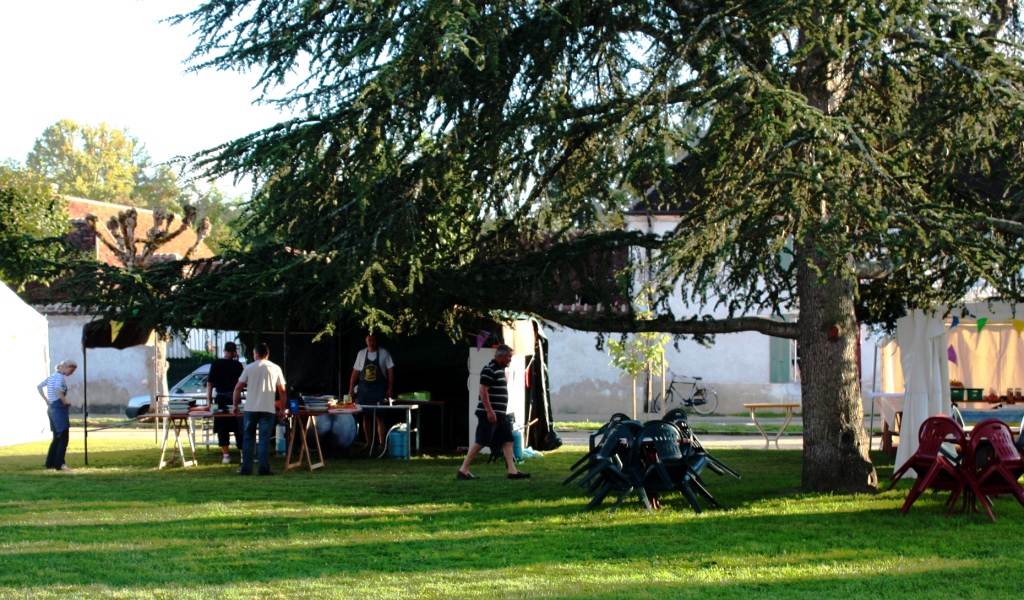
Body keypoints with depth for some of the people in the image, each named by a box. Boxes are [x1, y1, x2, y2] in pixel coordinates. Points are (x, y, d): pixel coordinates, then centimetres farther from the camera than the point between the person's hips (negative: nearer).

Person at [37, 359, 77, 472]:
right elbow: (58, 389, -30)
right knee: (64, 438, -8)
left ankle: (50, 463, 20)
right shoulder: (60, 376, -11)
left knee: (57, 438, 17)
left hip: (51, 408, 9)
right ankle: (59, 464, -11)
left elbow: (39, 387, 20)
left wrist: (47, 401, 15)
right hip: (59, 408, -9)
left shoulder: (52, 376, 16)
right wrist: (65, 402, -19)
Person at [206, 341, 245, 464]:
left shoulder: (215, 364, -1)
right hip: (234, 398, -1)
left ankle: (226, 455, 2)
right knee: (238, 427, 8)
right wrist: (237, 361, 7)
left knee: (222, 428, 6)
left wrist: (209, 400, 5)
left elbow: (209, 383, -1)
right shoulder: (237, 365, -5)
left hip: (220, 399, 1)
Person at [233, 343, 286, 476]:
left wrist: (235, 405, 11)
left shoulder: (249, 368, 3)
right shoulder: (275, 369, 4)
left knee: (248, 439, 9)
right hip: (268, 409, 0)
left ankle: (246, 468, 8)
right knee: (264, 440, 2)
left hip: (250, 409, 0)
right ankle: (263, 469, -2)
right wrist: (282, 410, 10)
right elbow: (282, 391, 3)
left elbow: (238, 387, 1)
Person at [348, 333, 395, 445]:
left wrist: (390, 388, -8)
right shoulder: (361, 354, 5)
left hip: (378, 389, -3)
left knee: (379, 417, -6)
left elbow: (390, 371, -2)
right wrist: (351, 388, 3)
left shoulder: (383, 353, -2)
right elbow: (355, 372, 8)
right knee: (365, 416, 5)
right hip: (364, 388, 3)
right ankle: (368, 443, 12)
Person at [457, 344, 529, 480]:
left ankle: (512, 471, 7)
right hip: (489, 414, -10)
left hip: (500, 415, 10)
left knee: (508, 441, 6)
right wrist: (489, 411, -23)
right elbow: (483, 390, -19)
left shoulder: (500, 370, 17)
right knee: (480, 442, -7)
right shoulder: (489, 370, -13)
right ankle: (463, 470, -2)